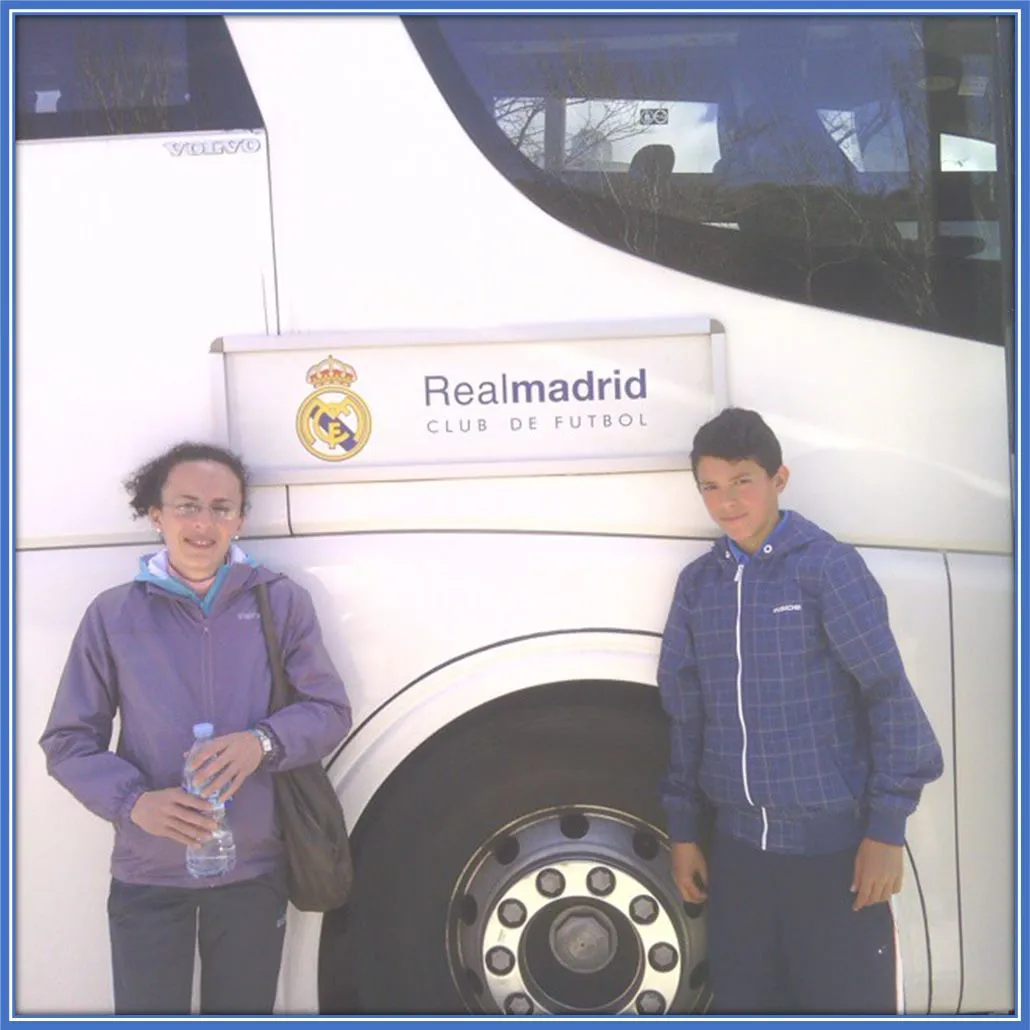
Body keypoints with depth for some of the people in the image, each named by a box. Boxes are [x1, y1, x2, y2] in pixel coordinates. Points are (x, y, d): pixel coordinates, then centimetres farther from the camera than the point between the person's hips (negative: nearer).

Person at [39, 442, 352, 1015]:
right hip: (148, 875, -1)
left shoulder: (282, 601, -3)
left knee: (243, 1010, 18)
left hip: (255, 871, 1)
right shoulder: (114, 613, -3)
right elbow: (68, 742, 0)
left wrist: (264, 741, -23)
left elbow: (330, 711, -2)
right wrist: (134, 801, -18)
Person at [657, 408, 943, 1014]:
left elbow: (889, 692, -9)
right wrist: (684, 829, 10)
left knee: (846, 999, 5)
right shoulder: (697, 583, 6)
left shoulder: (829, 566, -8)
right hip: (736, 845, 5)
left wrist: (886, 827, -10)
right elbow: (685, 712, 10)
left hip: (834, 846, -4)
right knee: (741, 1001, 15)